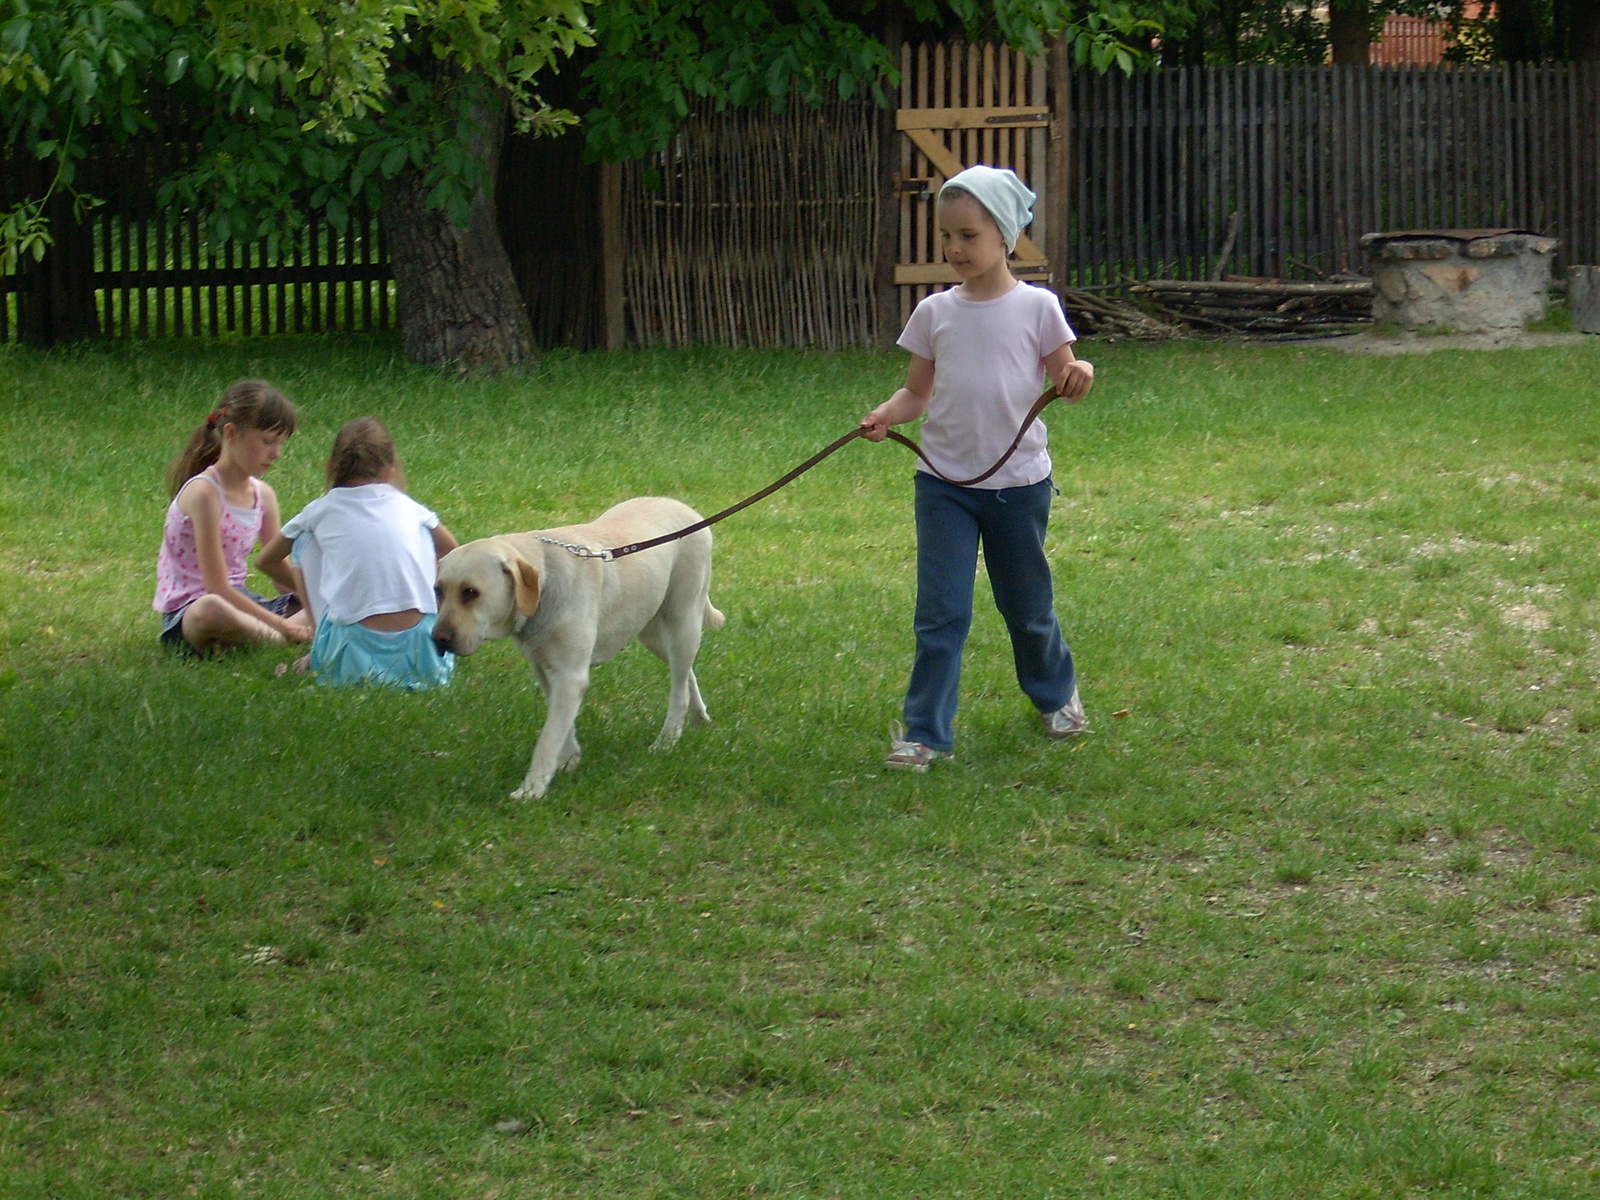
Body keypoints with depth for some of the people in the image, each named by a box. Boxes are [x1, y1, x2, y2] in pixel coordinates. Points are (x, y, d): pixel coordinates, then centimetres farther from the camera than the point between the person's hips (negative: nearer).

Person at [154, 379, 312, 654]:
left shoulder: (263, 495, 6)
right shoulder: (204, 492, -18)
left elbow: (280, 571, 11)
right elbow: (217, 586, -21)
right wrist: (282, 624, -23)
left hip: (239, 601, 9)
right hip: (186, 615, -9)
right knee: (211, 610, -44)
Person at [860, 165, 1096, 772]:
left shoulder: (1036, 307, -5)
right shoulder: (935, 313, 1)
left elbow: (1062, 378, -4)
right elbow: (918, 390, 6)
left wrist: (1077, 376, -27)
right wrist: (887, 414, -15)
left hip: (1018, 481, -1)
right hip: (944, 483, 1)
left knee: (1027, 606, 15)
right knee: (940, 613, -5)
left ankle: (1057, 695, 40)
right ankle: (925, 732, -2)